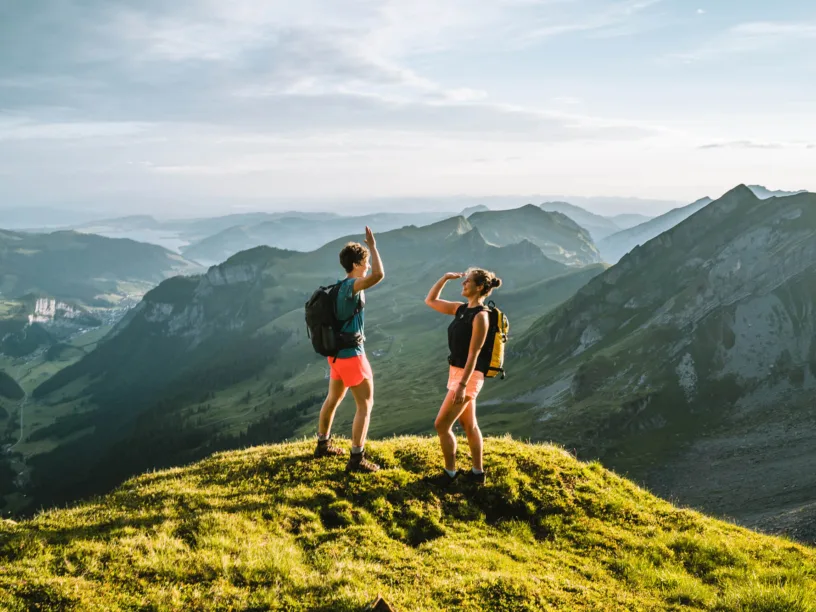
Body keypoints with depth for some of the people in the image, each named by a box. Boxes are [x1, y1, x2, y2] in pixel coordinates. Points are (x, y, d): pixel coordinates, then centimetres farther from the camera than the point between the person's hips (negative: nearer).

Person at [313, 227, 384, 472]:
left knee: (334, 399, 24)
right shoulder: (351, 286, -21)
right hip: (351, 354, -10)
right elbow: (378, 275, -38)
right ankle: (356, 459, -2)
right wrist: (373, 245, -26)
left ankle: (323, 445, 38)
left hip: (337, 352, 10)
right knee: (366, 404, -3)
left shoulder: (341, 287, 9)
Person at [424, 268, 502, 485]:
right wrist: (445, 278, 6)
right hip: (457, 372, 9)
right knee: (469, 425, 16)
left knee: (441, 425, -5)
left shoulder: (480, 316, -18)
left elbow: (474, 354, -21)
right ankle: (477, 472, 26)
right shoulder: (461, 309, 6)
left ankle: (450, 473, 10)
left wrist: (462, 385, -23)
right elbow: (430, 301, 17)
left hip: (468, 376, -9)